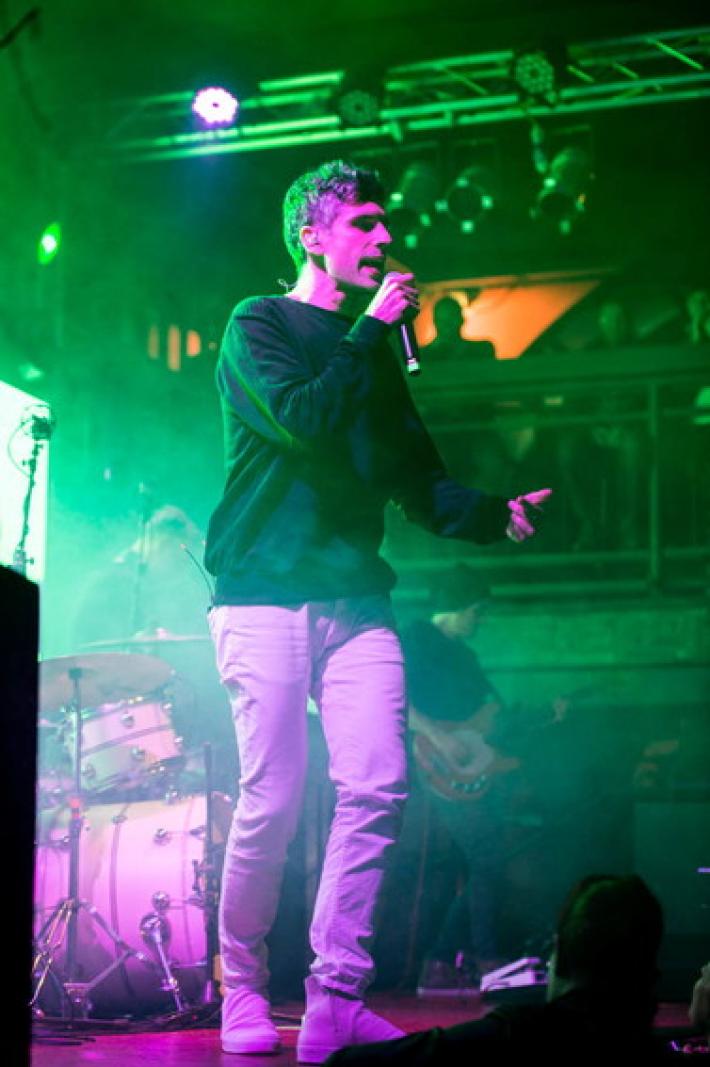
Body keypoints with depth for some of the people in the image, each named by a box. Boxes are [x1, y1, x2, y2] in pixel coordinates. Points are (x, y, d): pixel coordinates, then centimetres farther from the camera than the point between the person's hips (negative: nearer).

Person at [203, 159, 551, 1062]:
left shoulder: (373, 347, 20)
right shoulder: (259, 326, 2)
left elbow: (415, 476, 19)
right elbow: (304, 419, -17)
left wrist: (493, 514, 2)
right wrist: (373, 329, -8)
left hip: (355, 597, 6)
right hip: (265, 595, -6)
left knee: (375, 788, -8)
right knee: (273, 800, -8)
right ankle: (242, 994, 10)